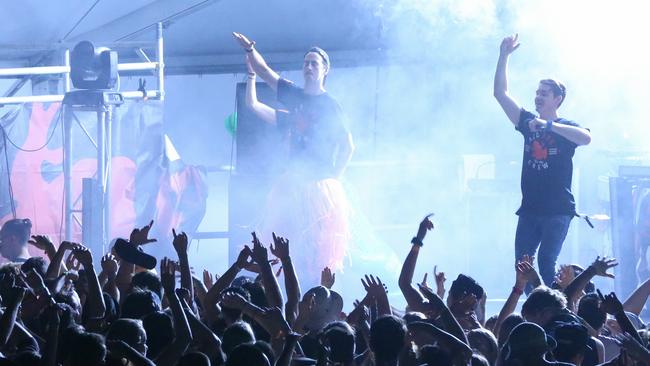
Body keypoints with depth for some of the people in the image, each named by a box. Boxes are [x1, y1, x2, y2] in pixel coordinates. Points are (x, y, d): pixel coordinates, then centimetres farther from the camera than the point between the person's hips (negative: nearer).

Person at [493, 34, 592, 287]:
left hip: (558, 210, -5)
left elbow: (586, 138, -24)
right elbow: (500, 93, 9)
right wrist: (504, 56, -1)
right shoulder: (528, 122, 12)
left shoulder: (566, 127, 0)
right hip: (530, 208, 5)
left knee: (546, 261, -16)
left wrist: (549, 125, -29)